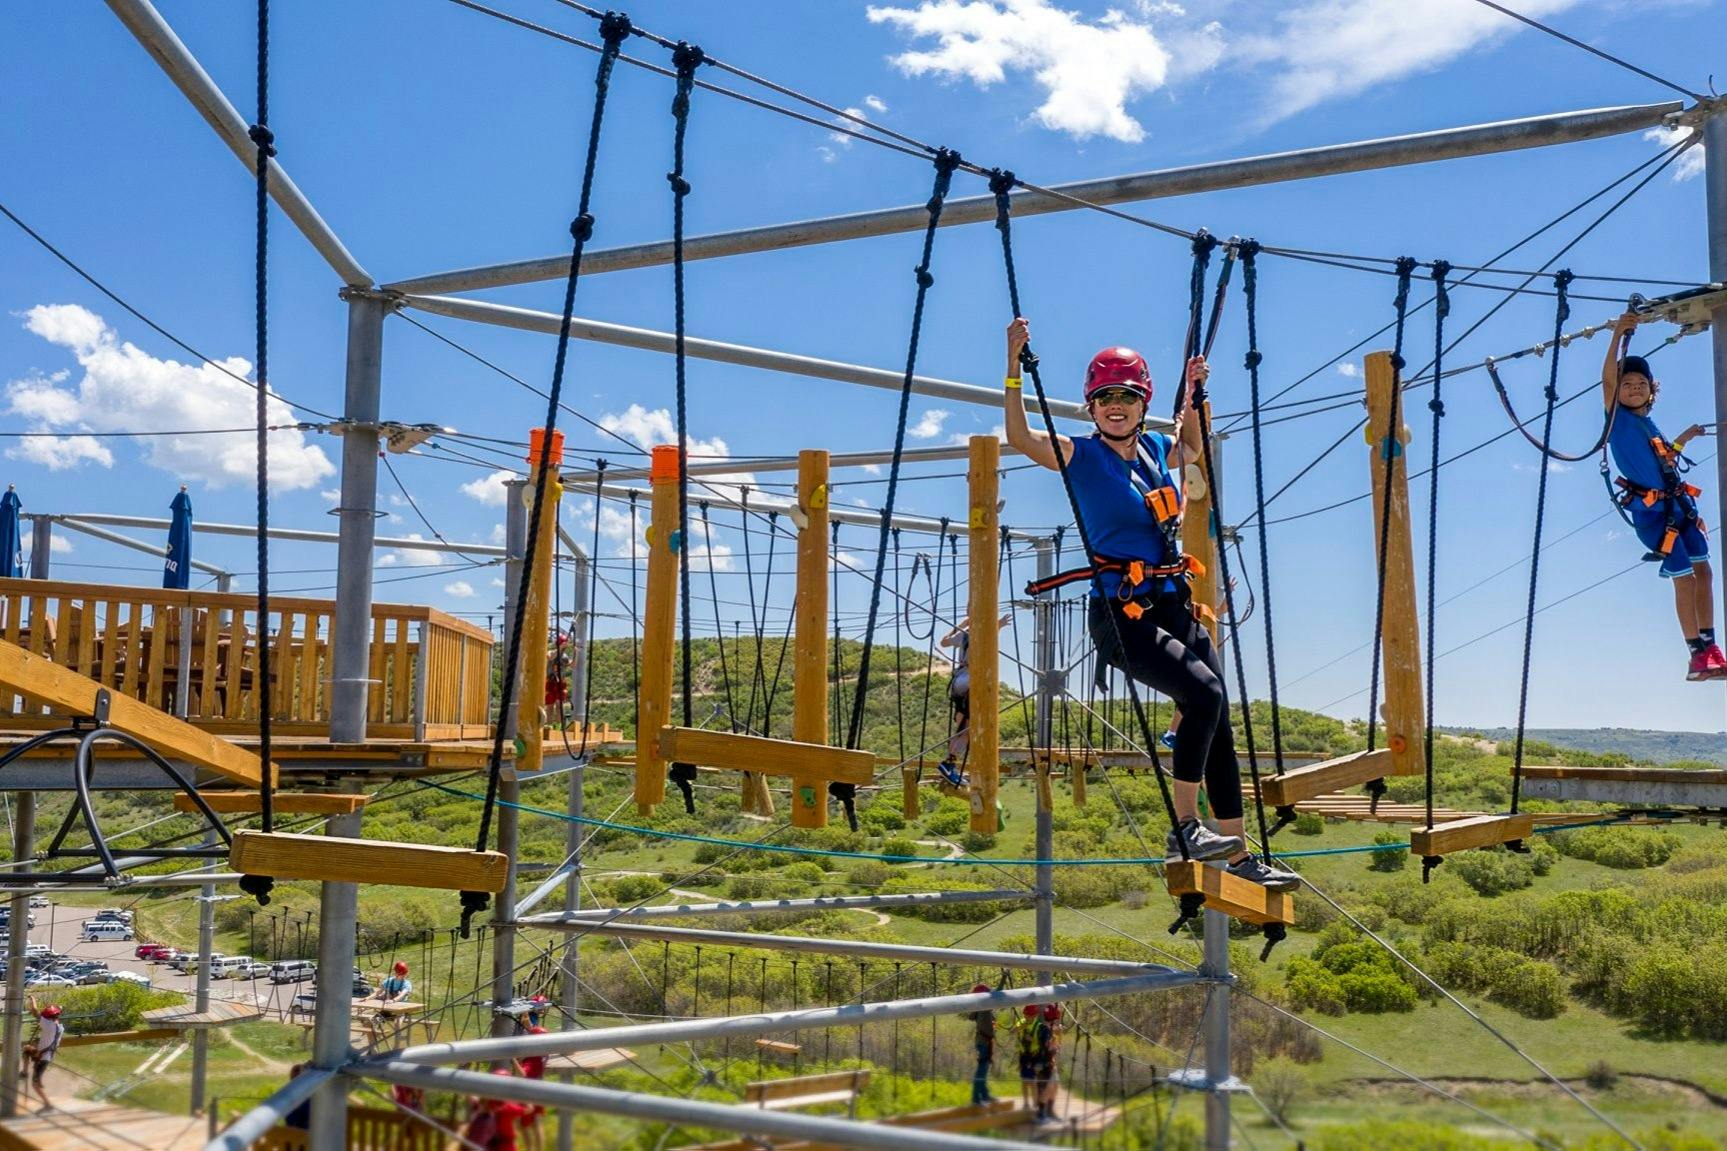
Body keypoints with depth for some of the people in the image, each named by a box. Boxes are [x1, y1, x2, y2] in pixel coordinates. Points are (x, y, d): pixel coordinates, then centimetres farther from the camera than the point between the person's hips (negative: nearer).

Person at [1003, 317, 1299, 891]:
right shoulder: (1080, 455, -2)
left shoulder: (1158, 450, 13)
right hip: (1121, 614, -7)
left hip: (1175, 607, 7)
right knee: (1205, 695, -26)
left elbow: (1193, 445, 37)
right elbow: (1019, 436, -19)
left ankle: (1239, 856, 16)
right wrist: (1015, 367, -26)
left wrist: (1194, 391, 26)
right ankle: (1184, 828, -13)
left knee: (1219, 726, 5)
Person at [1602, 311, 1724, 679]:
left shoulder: (1649, 424, 17)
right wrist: (1618, 334, -25)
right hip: (1651, 510, -7)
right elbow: (1608, 378, -18)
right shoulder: (1618, 416, -2)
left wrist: (1685, 437, 29)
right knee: (1684, 578, -9)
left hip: (1680, 505, 7)